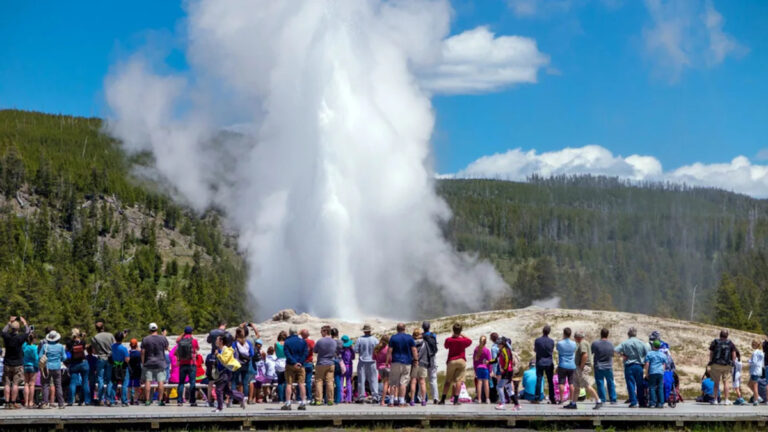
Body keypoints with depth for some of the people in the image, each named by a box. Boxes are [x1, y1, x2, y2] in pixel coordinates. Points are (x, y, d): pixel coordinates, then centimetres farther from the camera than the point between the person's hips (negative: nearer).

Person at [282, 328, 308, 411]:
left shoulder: (287, 342, -2)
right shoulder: (303, 341, 4)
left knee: (289, 384, 1)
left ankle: (288, 403, -3)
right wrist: (300, 362, -9)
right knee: (301, 384, 4)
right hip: (300, 366, 2)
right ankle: (303, 403, 2)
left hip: (290, 366, -2)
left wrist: (294, 363, -13)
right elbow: (306, 353, -4)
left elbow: (287, 354, -11)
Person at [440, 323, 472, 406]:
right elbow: (470, 341, 13)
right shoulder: (463, 340, -8)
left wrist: (452, 336, 18)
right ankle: (456, 400, -8)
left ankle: (443, 399, 8)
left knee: (448, 381, 10)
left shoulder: (449, 340, -5)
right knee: (459, 380, -2)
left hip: (451, 361, 2)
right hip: (461, 361, -2)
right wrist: (462, 335, 17)